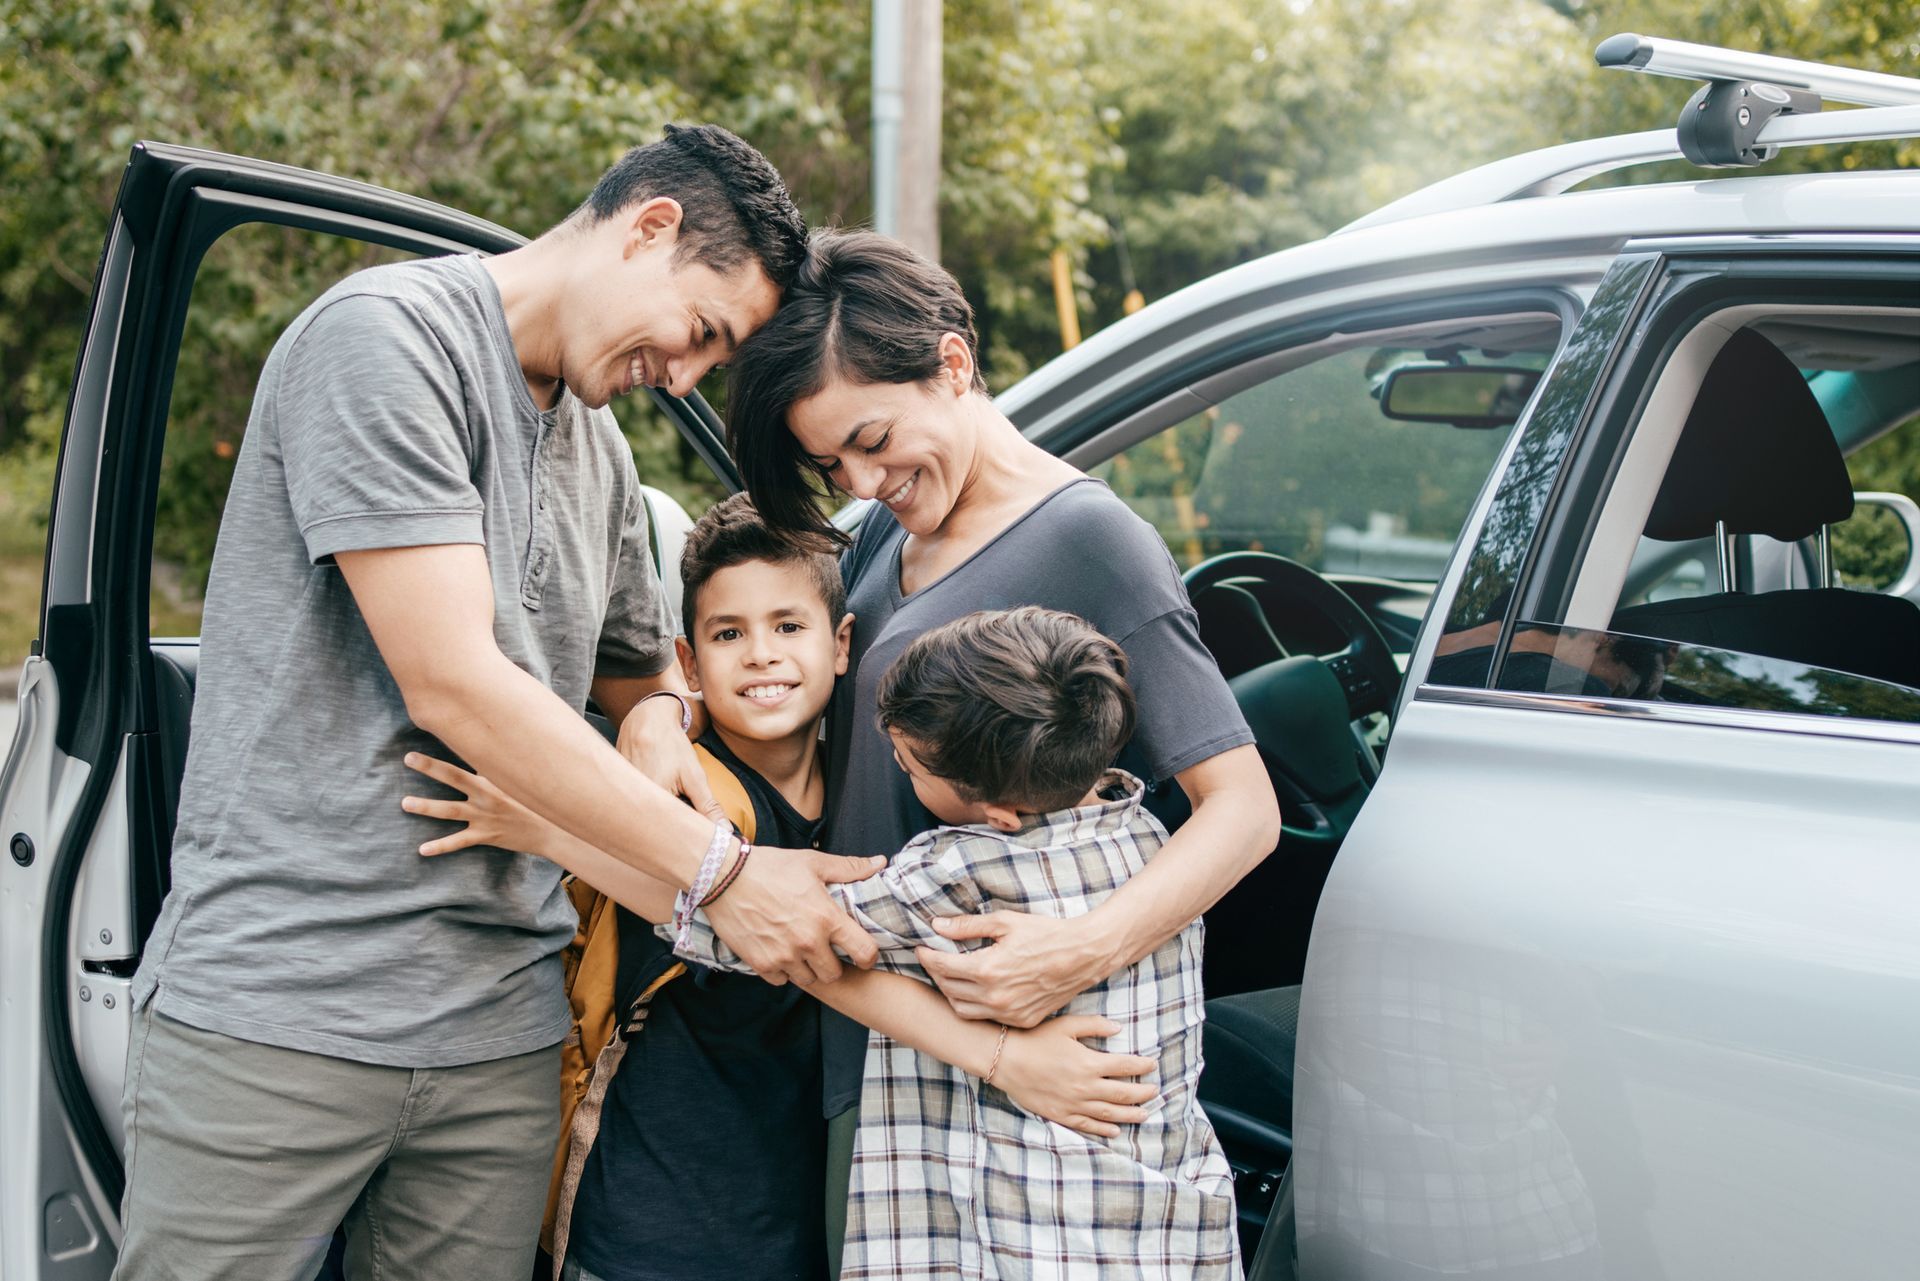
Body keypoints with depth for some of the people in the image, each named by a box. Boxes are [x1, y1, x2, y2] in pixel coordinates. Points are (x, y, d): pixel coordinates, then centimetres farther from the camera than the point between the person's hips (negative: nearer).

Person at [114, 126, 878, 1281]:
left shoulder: (603, 454, 17)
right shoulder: (388, 334, -9)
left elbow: (641, 671, 30)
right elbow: (450, 681, -17)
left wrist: (659, 719, 2)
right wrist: (721, 871, -16)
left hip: (501, 1037, 7)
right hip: (276, 1006, -7)